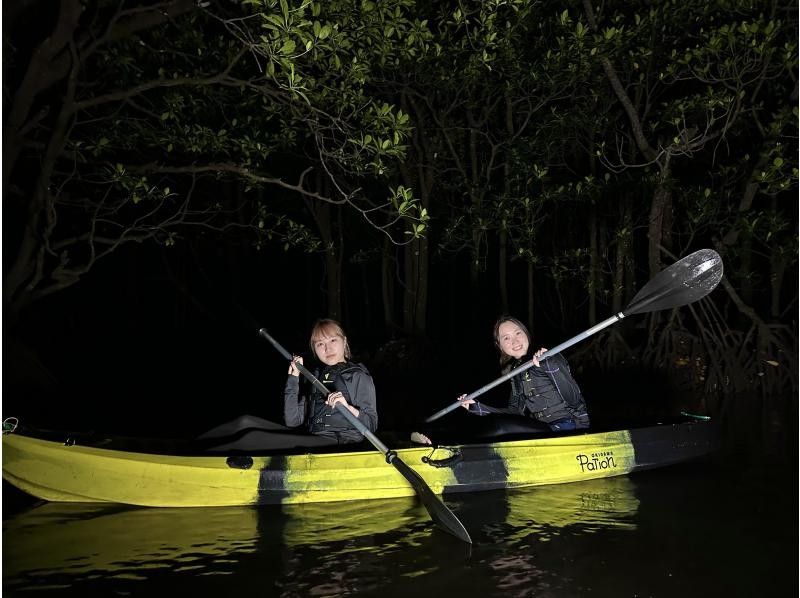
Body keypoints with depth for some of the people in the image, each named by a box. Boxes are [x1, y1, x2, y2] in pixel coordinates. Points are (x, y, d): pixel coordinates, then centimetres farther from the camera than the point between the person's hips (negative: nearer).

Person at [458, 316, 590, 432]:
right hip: (543, 429, 7)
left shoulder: (550, 357, -11)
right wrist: (477, 407, 5)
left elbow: (574, 400, -19)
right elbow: (516, 411, 10)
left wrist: (552, 367, -31)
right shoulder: (515, 370, 10)